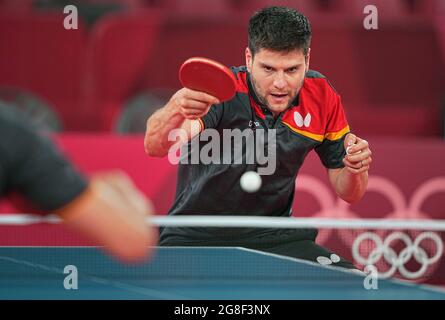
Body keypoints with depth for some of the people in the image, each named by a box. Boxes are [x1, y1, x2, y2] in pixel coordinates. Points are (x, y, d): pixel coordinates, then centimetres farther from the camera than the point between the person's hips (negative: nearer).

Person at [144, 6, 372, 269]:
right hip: (196, 238, -3)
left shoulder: (321, 96, -5)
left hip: (272, 238, 4)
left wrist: (356, 167, -20)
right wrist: (175, 109, -61)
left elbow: (349, 193, 4)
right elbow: (155, 147, -39)